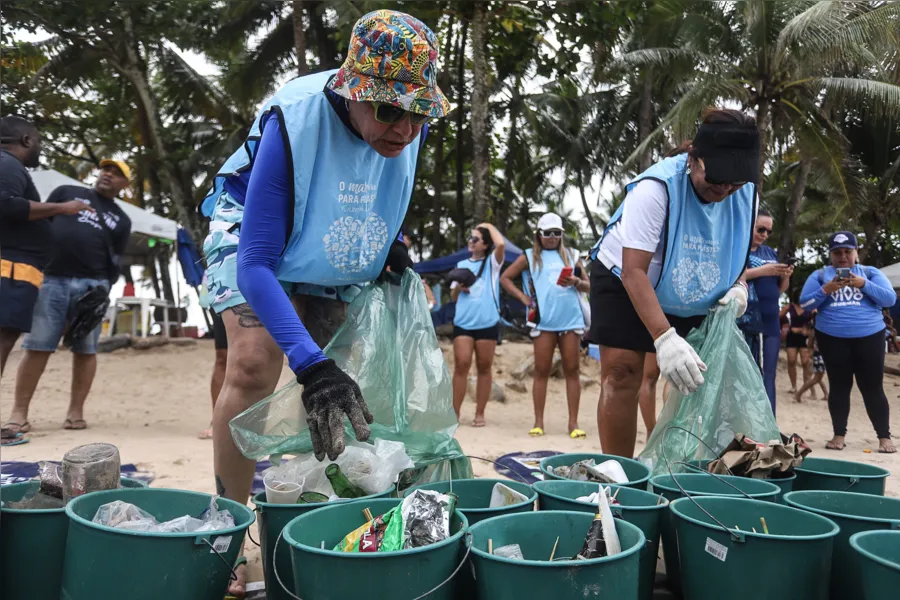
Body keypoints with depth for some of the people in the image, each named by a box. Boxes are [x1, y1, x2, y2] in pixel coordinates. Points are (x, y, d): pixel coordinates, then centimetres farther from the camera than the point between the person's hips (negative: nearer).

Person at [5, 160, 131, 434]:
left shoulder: (121, 221, 18)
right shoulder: (66, 192, 16)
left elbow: (115, 262, 13)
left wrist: (105, 287, -3)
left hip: (91, 284, 1)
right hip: (52, 280, -1)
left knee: (85, 349, 0)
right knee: (37, 347, -4)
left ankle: (76, 411, 7)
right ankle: (19, 412, -1)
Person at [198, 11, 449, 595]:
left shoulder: (410, 128, -19)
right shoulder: (293, 121, -36)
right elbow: (256, 264, -38)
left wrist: (390, 237, -11)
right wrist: (311, 364, -48)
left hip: (338, 261, 5)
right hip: (253, 238, -5)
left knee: (349, 391, -7)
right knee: (254, 366, -25)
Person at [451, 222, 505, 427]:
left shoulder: (492, 262, 5)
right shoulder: (461, 265, 16)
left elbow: (501, 244, -18)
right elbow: (453, 297, 19)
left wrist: (489, 226, -2)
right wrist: (458, 287, -3)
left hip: (487, 323, -2)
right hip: (463, 323, 2)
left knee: (484, 367, 4)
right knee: (461, 365, -5)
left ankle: (480, 414, 10)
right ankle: (455, 413, 0)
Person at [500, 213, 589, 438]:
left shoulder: (571, 255, 14)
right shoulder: (530, 256, 10)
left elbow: (587, 286, 14)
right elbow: (505, 278, 10)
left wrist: (576, 282, -8)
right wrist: (523, 297, 1)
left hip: (571, 320, 1)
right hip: (544, 322, -1)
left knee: (572, 370, 1)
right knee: (541, 371, 2)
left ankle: (573, 422, 4)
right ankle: (538, 422, 7)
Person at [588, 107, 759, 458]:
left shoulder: (746, 195, -13)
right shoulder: (656, 187, -33)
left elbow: (738, 251, 7)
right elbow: (634, 272, -37)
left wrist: (738, 287, -17)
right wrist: (665, 338, -48)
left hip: (692, 298, 5)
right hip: (624, 282, -5)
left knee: (700, 379, -3)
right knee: (622, 373, -15)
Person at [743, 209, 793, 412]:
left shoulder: (770, 253, 19)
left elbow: (779, 289, 23)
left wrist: (785, 277, 1)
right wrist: (763, 270, -19)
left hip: (770, 323, 6)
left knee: (767, 378, 5)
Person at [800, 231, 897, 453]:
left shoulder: (871, 272, 8)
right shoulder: (820, 274, 8)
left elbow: (890, 298, -3)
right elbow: (804, 303, 1)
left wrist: (863, 284, -16)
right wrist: (826, 289, -14)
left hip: (869, 337, 0)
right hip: (832, 339, 1)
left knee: (872, 387, 0)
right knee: (839, 386, 5)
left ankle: (884, 437, 7)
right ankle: (839, 435, 12)